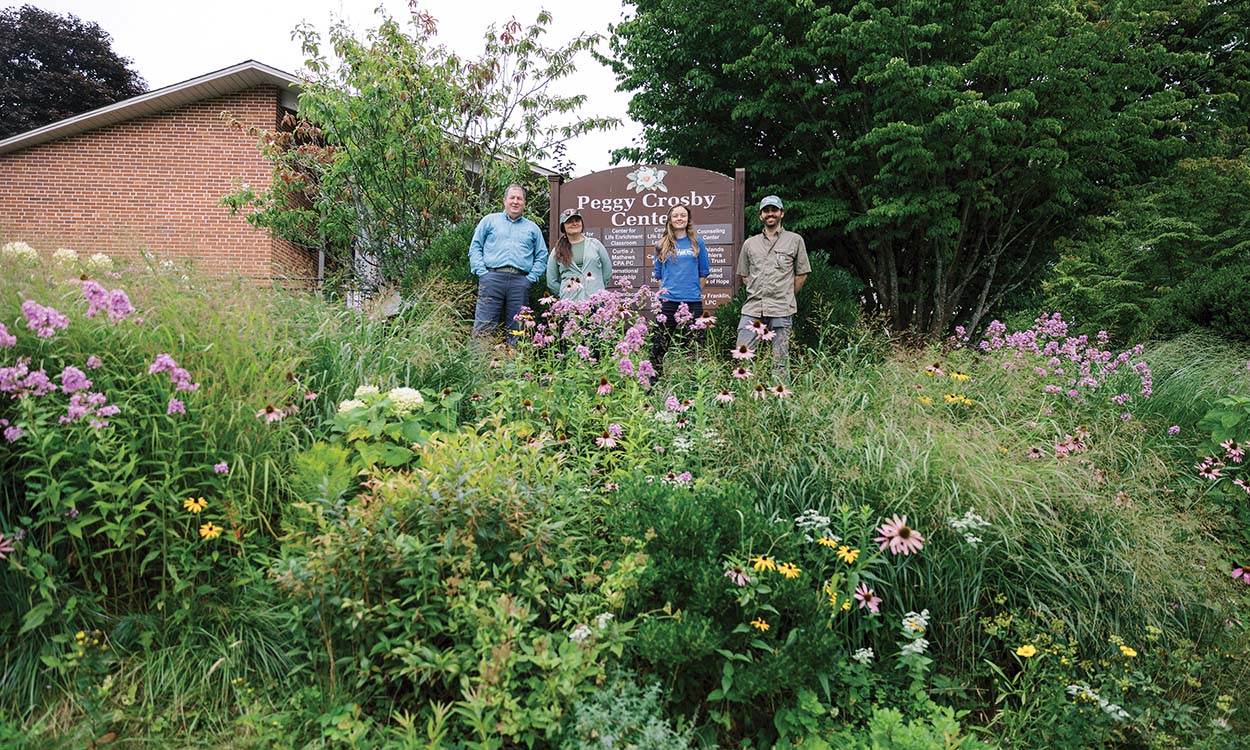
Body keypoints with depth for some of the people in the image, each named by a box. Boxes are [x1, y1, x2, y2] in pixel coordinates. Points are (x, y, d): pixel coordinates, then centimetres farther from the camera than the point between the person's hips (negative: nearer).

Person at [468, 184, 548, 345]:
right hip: (492, 277, -2)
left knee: (516, 329, 1)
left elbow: (541, 257, 16)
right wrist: (481, 271, -4)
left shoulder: (532, 228, 20)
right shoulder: (490, 220, 16)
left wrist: (531, 277, 1)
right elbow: (475, 247, 10)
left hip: (520, 282, 2)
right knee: (484, 327, -9)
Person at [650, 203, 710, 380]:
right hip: (668, 301, 1)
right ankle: (653, 381, 7)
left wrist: (695, 292, 7)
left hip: (693, 301, 0)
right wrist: (664, 290, 4)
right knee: (660, 345, 0)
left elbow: (703, 272, 10)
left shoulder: (697, 242, 7)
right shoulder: (663, 244, 9)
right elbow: (658, 273, 15)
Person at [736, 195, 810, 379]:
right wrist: (757, 292, 10)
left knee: (780, 357, 0)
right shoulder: (750, 243, 15)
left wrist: (787, 297, 8)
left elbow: (802, 274, 11)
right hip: (752, 308, 2)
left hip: (781, 310, -2)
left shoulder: (795, 240, 9)